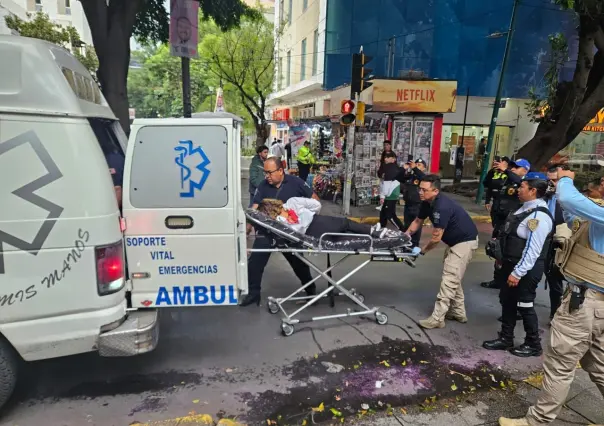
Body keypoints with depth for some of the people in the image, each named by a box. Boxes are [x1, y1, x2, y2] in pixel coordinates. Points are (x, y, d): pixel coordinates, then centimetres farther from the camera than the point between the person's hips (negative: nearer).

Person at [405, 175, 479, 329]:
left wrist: (422, 250, -11)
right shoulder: (427, 202, -3)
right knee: (453, 278, 16)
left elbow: (436, 238, -27)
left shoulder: (442, 207, -32)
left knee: (449, 279, -11)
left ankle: (437, 318, -8)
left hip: (465, 241, -10)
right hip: (455, 240, 10)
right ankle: (458, 312, 27)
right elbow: (418, 221, 12)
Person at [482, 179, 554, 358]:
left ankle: (533, 345, 24)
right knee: (507, 301, 16)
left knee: (525, 306, 5)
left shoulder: (539, 216, -23)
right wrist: (503, 259, 20)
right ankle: (505, 339, 30)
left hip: (526, 269, -10)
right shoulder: (525, 209, 8)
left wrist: (517, 273, -23)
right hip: (511, 264, 10)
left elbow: (532, 250, -26)